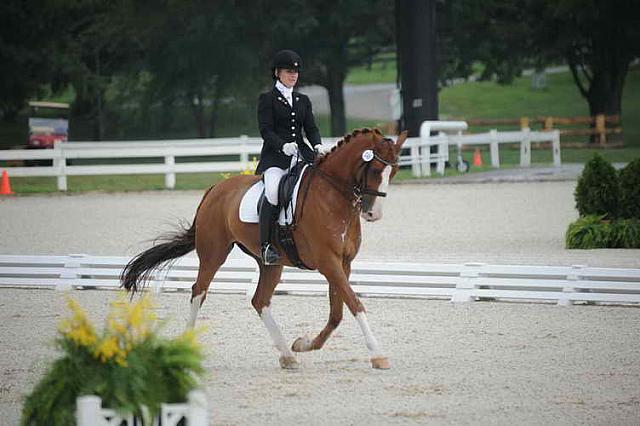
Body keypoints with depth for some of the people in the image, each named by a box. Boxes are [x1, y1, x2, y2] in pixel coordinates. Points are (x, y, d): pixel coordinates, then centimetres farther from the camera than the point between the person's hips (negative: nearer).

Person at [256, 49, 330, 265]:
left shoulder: (303, 100, 22)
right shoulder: (267, 99, 6)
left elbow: (311, 128, 15)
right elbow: (266, 130, -5)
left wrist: (318, 146, -7)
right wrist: (284, 145, -23)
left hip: (301, 154, 5)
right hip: (275, 157, -5)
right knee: (273, 191, -32)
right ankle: (266, 245, -30)